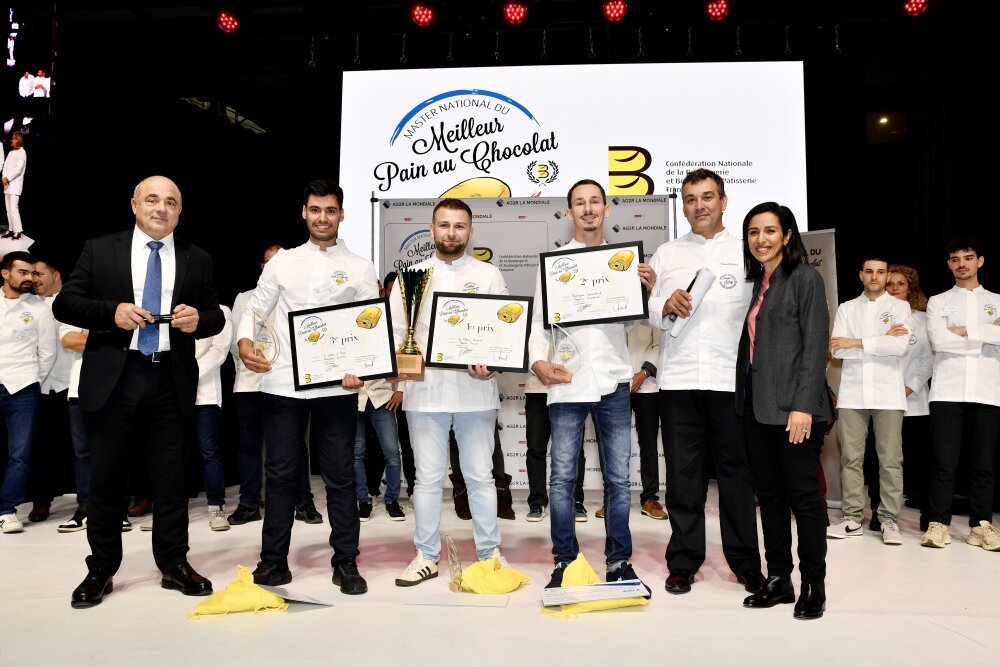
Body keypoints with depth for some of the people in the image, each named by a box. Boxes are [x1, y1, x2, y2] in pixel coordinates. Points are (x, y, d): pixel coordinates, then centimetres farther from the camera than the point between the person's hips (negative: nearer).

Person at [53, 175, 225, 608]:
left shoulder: (197, 260, 10)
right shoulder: (100, 250, 6)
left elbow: (215, 316, 11)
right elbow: (64, 304, 2)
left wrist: (199, 319, -13)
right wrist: (112, 312, -15)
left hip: (171, 381, 1)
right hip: (113, 378, -1)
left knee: (171, 478, 8)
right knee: (106, 478, 8)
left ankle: (174, 565, 20)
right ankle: (101, 570, 22)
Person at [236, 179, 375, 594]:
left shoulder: (360, 269, 7)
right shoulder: (282, 262, 11)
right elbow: (256, 309, 12)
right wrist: (245, 341, -8)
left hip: (336, 385, -1)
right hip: (282, 383, 1)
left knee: (340, 475, 5)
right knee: (281, 473, 7)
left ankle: (346, 561, 16)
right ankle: (274, 560, 19)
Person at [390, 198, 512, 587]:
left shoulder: (489, 275, 7)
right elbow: (395, 331, 7)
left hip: (475, 390, -1)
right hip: (425, 390, 1)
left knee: (480, 476, 7)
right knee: (428, 477, 7)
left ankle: (489, 553, 20)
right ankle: (426, 556, 19)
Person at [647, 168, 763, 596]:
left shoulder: (747, 253, 10)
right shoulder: (666, 254, 14)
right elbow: (646, 312, 10)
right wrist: (666, 305, -10)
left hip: (732, 379, -1)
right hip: (678, 379, 1)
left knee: (737, 472, 6)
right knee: (683, 474, 6)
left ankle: (746, 563, 19)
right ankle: (683, 562, 16)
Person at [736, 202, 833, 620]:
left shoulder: (805, 278, -4)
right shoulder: (755, 283, 15)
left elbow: (815, 346, -11)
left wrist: (804, 405, -18)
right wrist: (744, 401, 8)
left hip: (793, 407, -7)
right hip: (757, 406, 7)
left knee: (803, 496, 0)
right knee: (769, 495, 11)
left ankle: (814, 586, 12)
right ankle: (778, 580, 20)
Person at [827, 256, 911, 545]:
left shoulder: (899, 307, 7)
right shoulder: (846, 308, 12)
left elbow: (901, 345, -10)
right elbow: (836, 350, -2)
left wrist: (856, 342, -9)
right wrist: (881, 341, -7)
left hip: (888, 394, -2)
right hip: (852, 394, 2)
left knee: (890, 459, -1)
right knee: (851, 458, 2)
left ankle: (889, 519, 6)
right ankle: (853, 518, 9)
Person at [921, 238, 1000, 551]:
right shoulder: (937, 302, 12)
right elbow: (938, 340, -6)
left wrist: (964, 331, -6)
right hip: (947, 392, -1)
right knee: (945, 462, -3)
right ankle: (938, 523, 1)